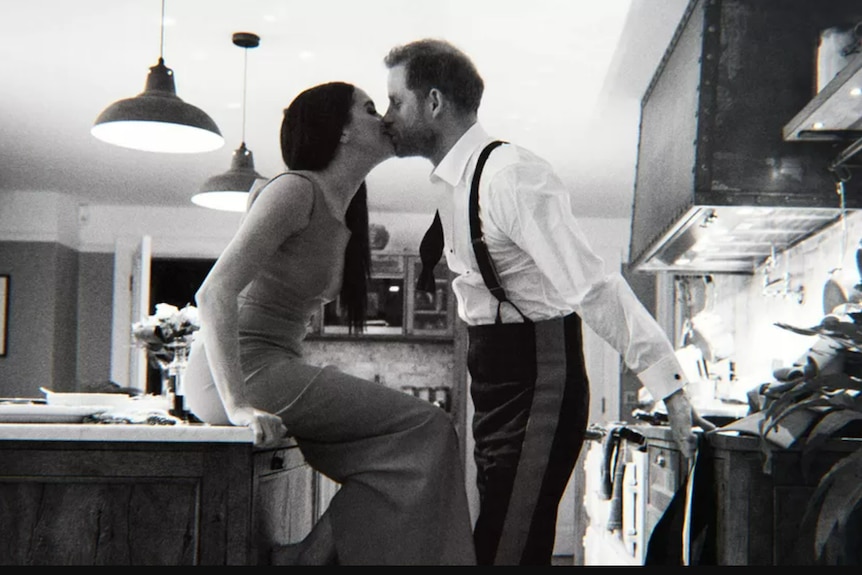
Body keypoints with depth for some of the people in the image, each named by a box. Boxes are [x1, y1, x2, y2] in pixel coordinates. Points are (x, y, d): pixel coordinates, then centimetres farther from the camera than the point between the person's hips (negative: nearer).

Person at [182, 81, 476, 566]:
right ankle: (319, 555, -9)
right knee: (423, 428, -12)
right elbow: (215, 293, -19)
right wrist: (239, 406, -26)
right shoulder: (297, 189, -10)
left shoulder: (342, 218, 18)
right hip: (241, 368, -9)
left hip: (276, 366, 9)